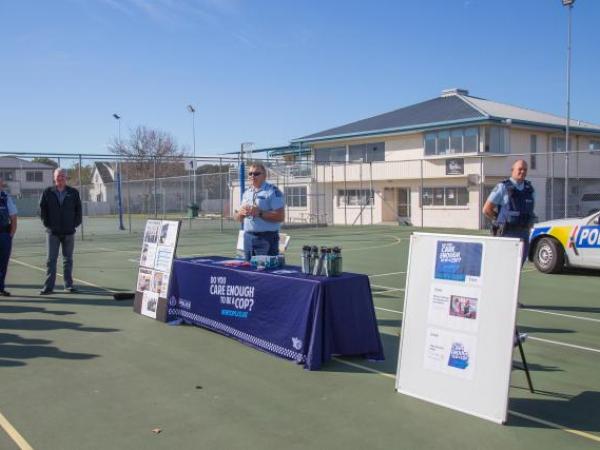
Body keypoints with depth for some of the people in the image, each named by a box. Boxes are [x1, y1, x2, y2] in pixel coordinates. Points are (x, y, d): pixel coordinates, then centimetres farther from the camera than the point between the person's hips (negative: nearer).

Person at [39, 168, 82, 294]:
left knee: (68, 260, 8)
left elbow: (78, 209, 7)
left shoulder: (73, 192, 5)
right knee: (51, 260, -2)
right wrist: (47, 223, -2)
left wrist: (76, 223, -1)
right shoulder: (47, 192, 3)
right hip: (52, 232, -1)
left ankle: (69, 285, 15)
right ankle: (48, 287, 0)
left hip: (69, 232, 1)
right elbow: (42, 209, 5)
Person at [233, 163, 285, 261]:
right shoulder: (246, 193, 15)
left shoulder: (273, 191, -7)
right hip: (248, 237, 7)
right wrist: (241, 213, -5)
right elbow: (237, 217, 18)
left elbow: (280, 216, -16)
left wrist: (259, 213, -21)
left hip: (266, 238, -7)